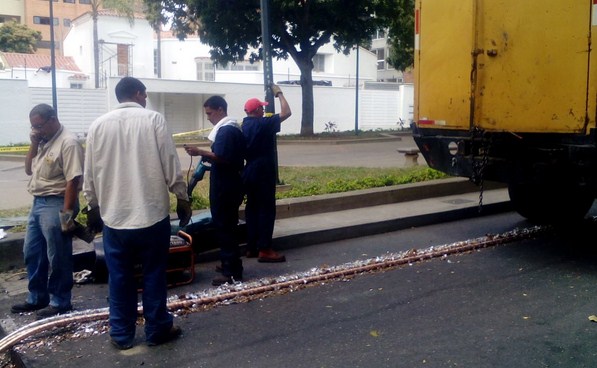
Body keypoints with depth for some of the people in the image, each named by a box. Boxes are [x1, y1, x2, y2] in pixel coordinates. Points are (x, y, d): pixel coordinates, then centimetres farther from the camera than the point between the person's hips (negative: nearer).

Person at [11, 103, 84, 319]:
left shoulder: (68, 143, -16)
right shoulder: (43, 142, 14)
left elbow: (73, 180, -21)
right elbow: (29, 170, 17)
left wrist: (67, 213, -24)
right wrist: (34, 145, 3)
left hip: (55, 205, -10)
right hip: (38, 203, 10)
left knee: (57, 258, 1)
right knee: (32, 253, 17)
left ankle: (60, 302, 14)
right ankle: (37, 297, 31)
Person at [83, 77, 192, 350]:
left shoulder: (98, 125, 3)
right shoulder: (153, 119, -6)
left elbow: (90, 174, 7)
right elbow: (171, 165, -8)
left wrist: (92, 207, 19)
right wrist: (182, 198, 3)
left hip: (113, 216, 3)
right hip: (152, 214, -2)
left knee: (119, 278, 11)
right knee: (154, 275, 9)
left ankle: (121, 334, 20)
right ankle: (157, 330, 19)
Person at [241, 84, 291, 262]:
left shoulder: (245, 125, 8)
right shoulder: (262, 124, -15)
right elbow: (286, 113, -14)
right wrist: (279, 93, -4)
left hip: (249, 174, 9)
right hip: (263, 174, -9)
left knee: (252, 208, 12)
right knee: (266, 210, -4)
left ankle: (251, 247, 15)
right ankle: (264, 250, -4)